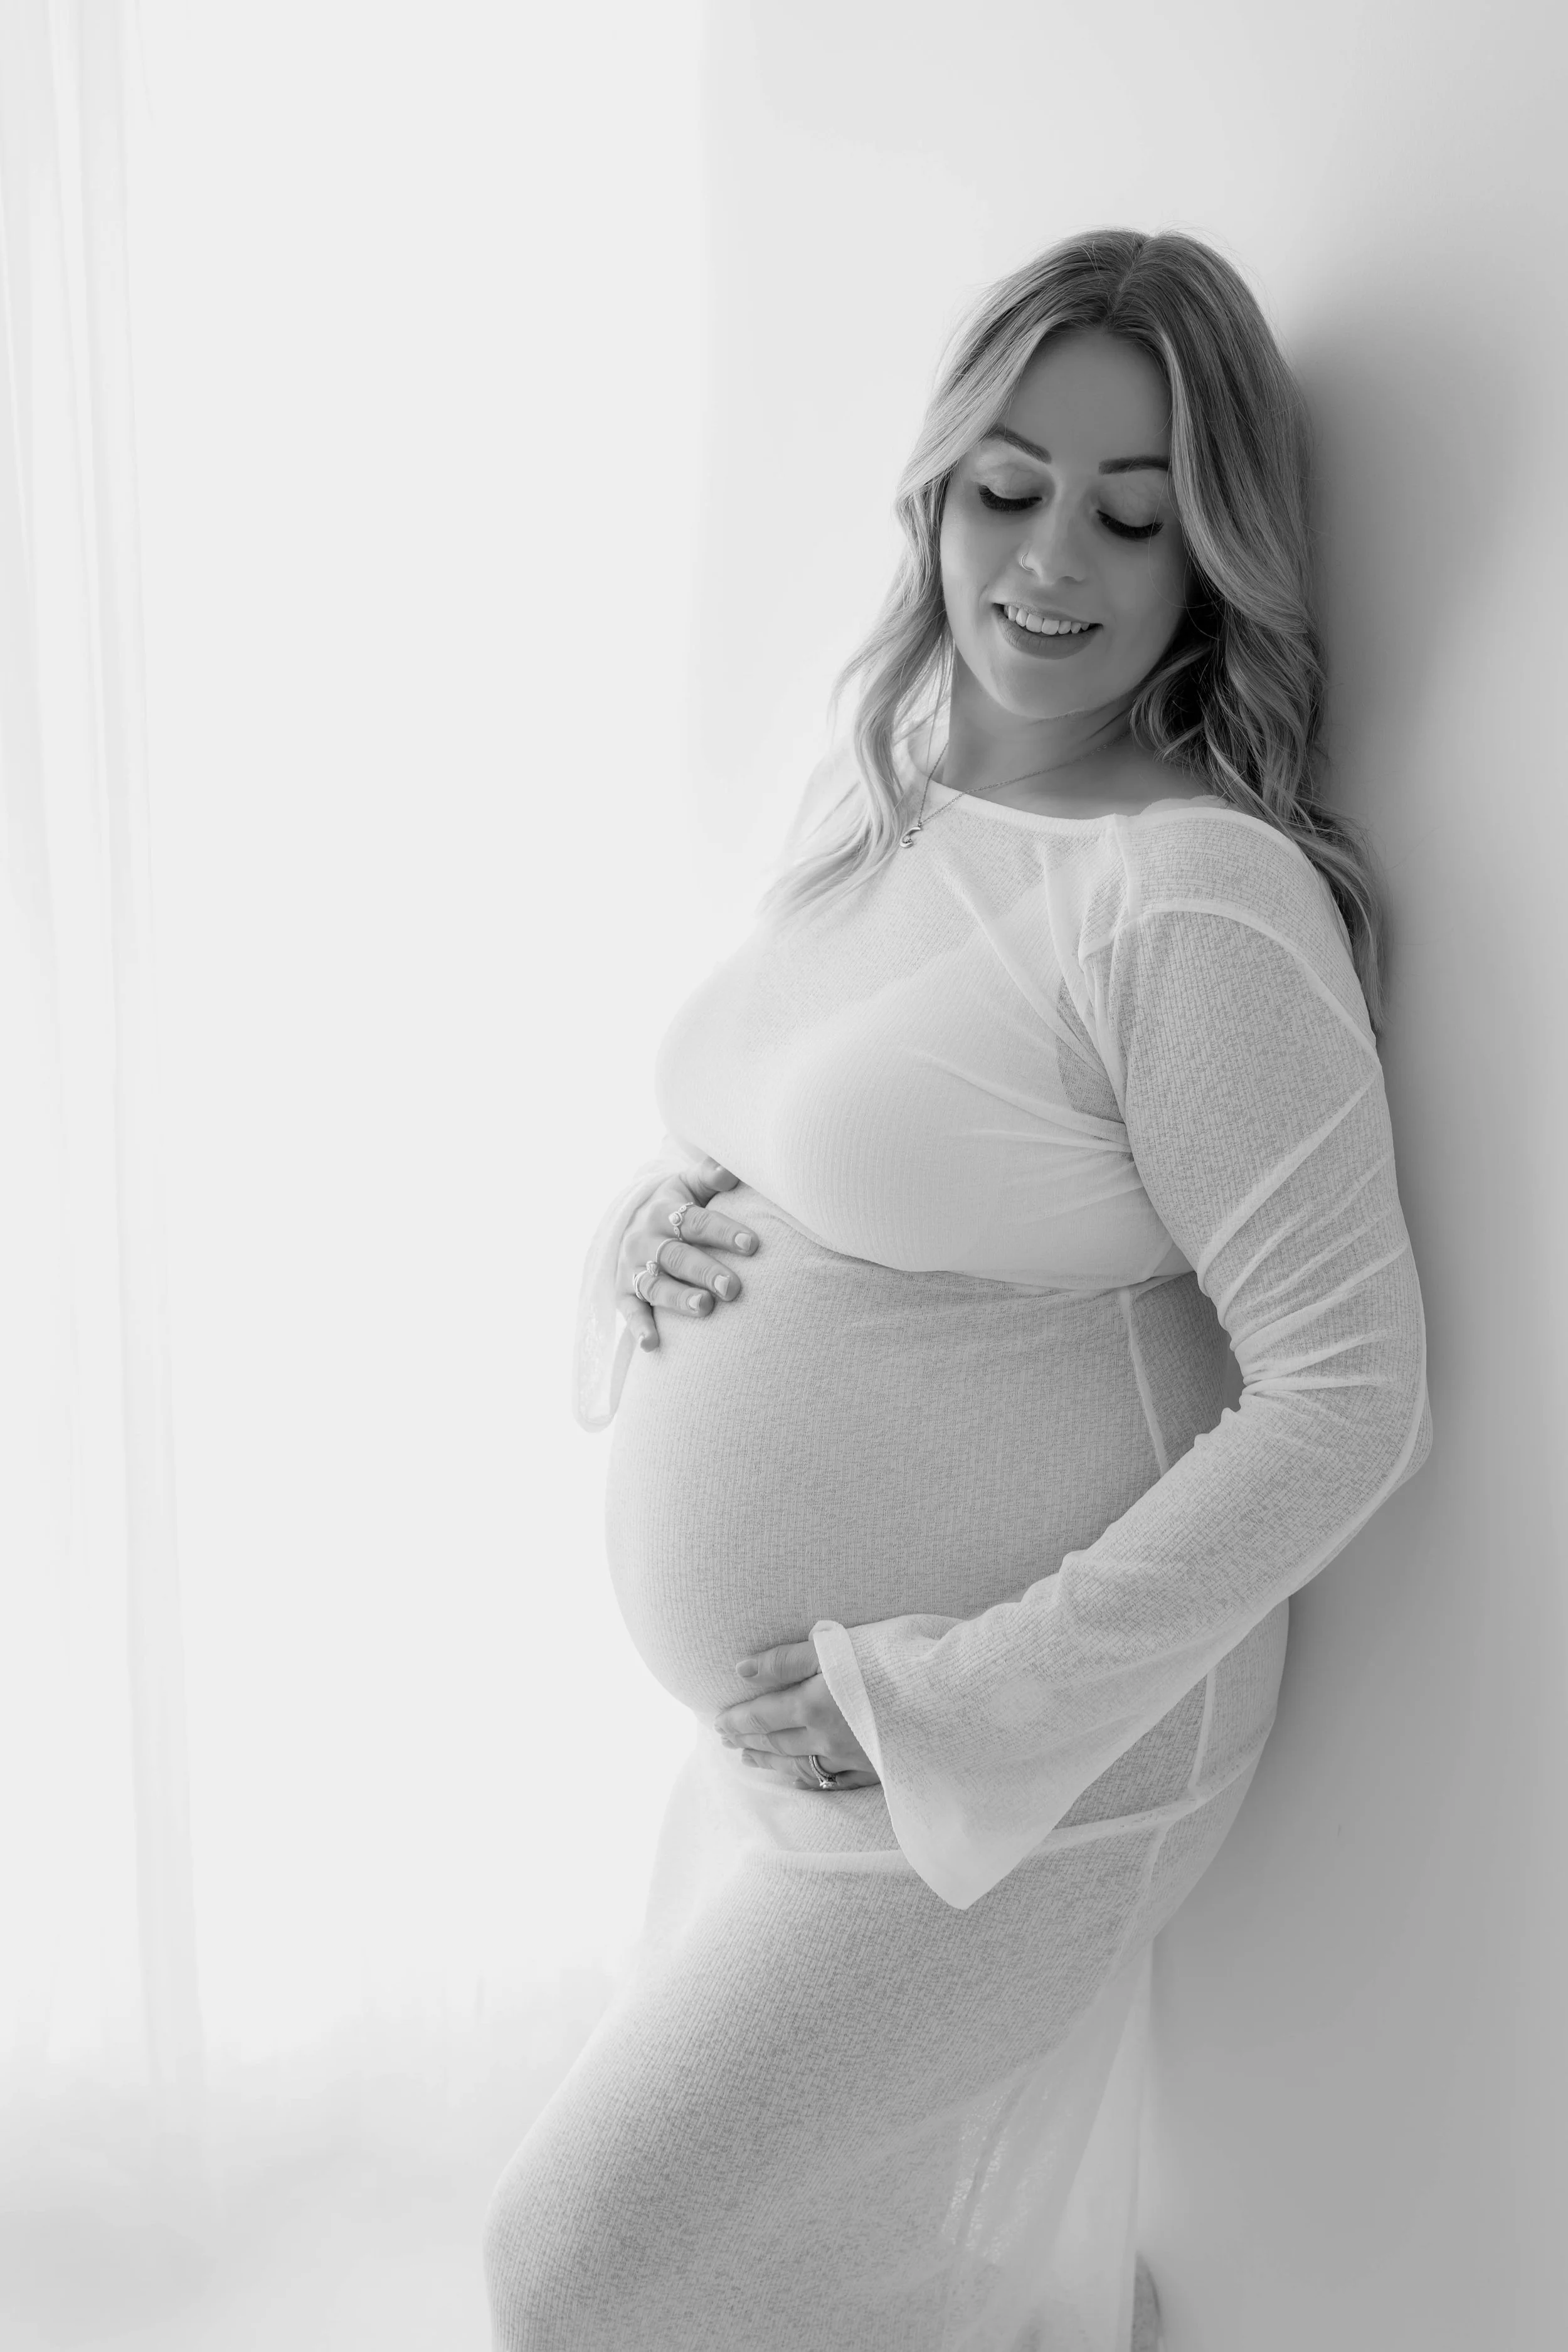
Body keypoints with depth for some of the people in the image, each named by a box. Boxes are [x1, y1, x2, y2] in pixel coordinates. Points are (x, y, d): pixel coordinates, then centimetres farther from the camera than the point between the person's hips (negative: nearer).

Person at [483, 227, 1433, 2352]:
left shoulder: (1200, 898, -21)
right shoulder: (866, 798, 4)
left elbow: (1347, 1398, -21)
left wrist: (963, 1701, -21)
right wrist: (655, 1232, -5)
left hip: (1013, 1765, -7)